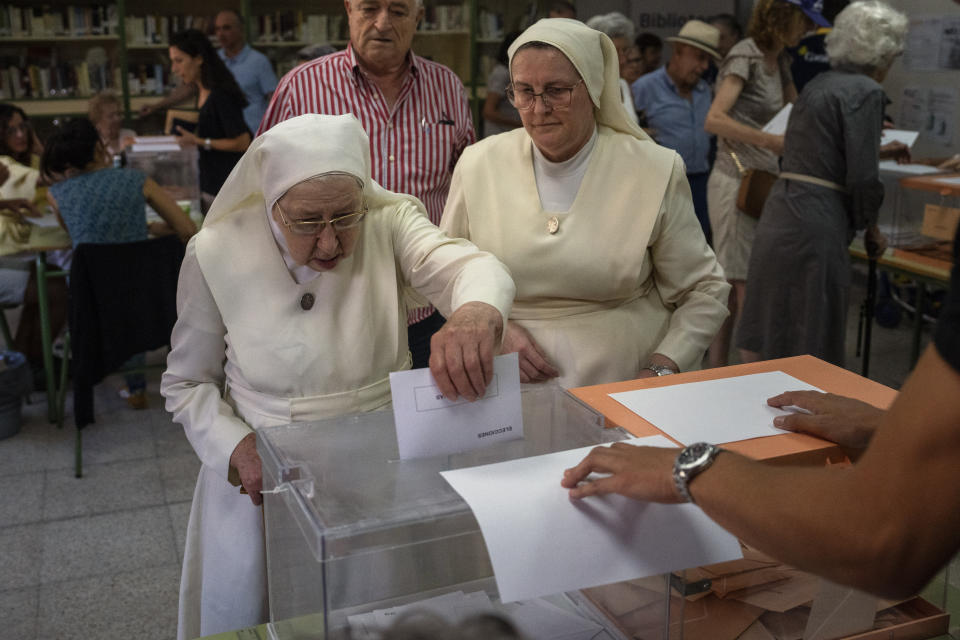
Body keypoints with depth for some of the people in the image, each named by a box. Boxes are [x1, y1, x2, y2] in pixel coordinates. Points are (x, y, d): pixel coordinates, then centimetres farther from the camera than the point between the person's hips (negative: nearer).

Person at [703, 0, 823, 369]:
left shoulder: (779, 60, 15)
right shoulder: (745, 56, -11)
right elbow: (714, 120, -21)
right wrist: (771, 141, -28)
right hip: (737, 182, -9)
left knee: (734, 285, 11)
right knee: (747, 285, -6)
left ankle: (716, 370, 18)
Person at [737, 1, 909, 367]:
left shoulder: (820, 84, 16)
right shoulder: (866, 91, -8)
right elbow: (863, 177, -13)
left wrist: (876, 150, 44)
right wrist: (871, 228, 3)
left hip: (778, 214, 8)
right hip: (815, 223, -8)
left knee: (765, 339, 15)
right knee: (809, 340, 1)